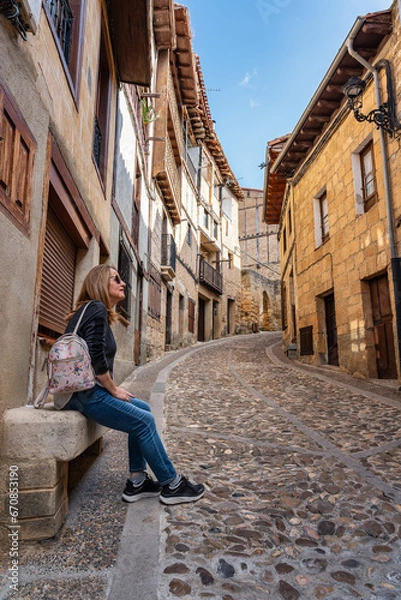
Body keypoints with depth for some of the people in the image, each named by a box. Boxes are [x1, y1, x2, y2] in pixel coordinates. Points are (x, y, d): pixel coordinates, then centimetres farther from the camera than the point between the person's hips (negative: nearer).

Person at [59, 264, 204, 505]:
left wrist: (113, 388, 8)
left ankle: (137, 482, 14)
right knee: (144, 421, -7)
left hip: (87, 388, 10)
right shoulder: (96, 309, -13)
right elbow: (96, 359, -22)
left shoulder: (96, 311, 17)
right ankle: (172, 485, 7)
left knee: (143, 409, 11)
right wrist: (114, 389, -10)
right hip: (83, 393, -10)